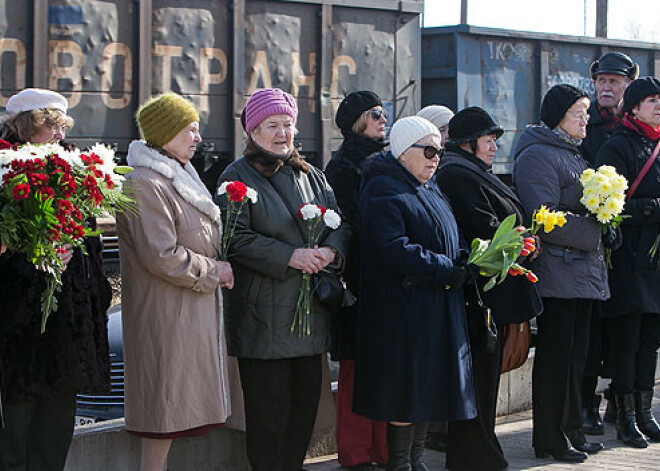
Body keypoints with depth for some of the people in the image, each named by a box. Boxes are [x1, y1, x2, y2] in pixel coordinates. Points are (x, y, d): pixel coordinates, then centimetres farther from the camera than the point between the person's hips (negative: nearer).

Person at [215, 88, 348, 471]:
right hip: (263, 316, -6)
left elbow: (341, 222, 11)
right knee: (270, 407, -4)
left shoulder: (311, 176, 16)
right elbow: (236, 238, -12)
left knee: (306, 400, 9)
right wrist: (290, 256, -20)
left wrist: (330, 250, -11)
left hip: (311, 309, 6)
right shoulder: (238, 178, -3)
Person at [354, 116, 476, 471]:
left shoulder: (429, 190, 19)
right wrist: (448, 271, -20)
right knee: (407, 388, -6)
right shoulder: (384, 191, -11)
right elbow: (395, 250, -23)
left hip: (436, 309, 9)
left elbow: (444, 242, 27)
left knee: (427, 387, 10)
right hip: (404, 310, -9)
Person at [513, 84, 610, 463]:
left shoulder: (573, 154, 19)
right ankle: (549, 440, 3)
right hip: (558, 272, -9)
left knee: (576, 355, 13)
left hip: (583, 272, 9)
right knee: (555, 355, -4)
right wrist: (594, 234, -15)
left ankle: (572, 431, 21)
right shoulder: (538, 156, -12)